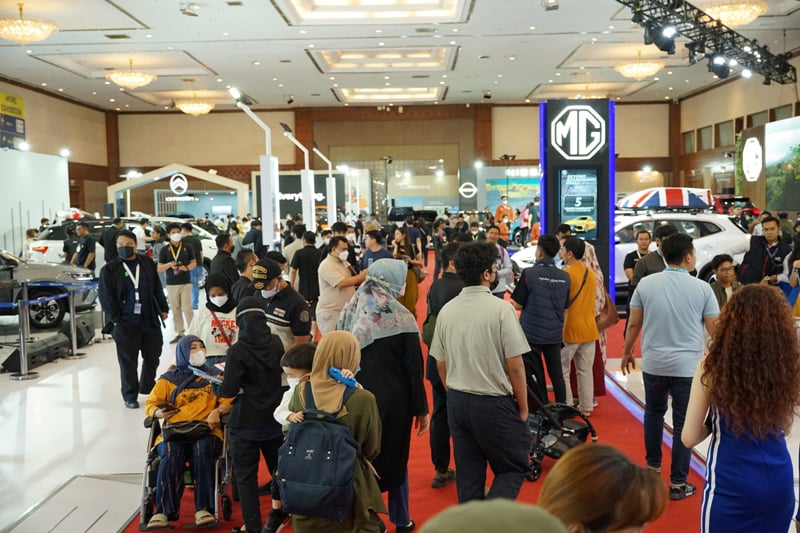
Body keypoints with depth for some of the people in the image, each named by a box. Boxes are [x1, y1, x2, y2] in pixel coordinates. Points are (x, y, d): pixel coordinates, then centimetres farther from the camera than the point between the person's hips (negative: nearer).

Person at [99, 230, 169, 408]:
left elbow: (157, 288, 14)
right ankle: (130, 396, 14)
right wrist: (116, 318, -9)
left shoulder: (147, 263, 8)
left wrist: (163, 308, 10)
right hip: (125, 323, -4)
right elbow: (106, 297, -4)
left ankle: (147, 387, 34)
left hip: (150, 320, 4)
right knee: (128, 361, 2)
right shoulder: (109, 269, -2)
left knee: (153, 356, 12)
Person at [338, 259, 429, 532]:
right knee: (395, 457, 14)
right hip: (394, 399, -3)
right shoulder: (400, 318, -15)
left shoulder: (350, 312, -3)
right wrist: (421, 408, -2)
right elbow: (413, 369, -11)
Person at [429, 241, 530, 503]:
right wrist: (523, 407, -2)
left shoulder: (447, 310, 0)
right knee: (513, 468, 10)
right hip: (494, 403, -5)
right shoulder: (500, 309, -15)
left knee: (468, 474, 16)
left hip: (457, 401, 5)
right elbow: (515, 365, -14)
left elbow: (440, 363, 8)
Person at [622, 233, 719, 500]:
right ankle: (678, 483, 13)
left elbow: (634, 324, 2)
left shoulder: (646, 284, -4)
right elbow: (715, 329, -2)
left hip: (653, 364, 2)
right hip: (688, 366, -2)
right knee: (683, 424, 6)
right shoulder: (702, 288, -8)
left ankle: (653, 466, 32)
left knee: (654, 413, 24)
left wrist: (627, 352, 16)